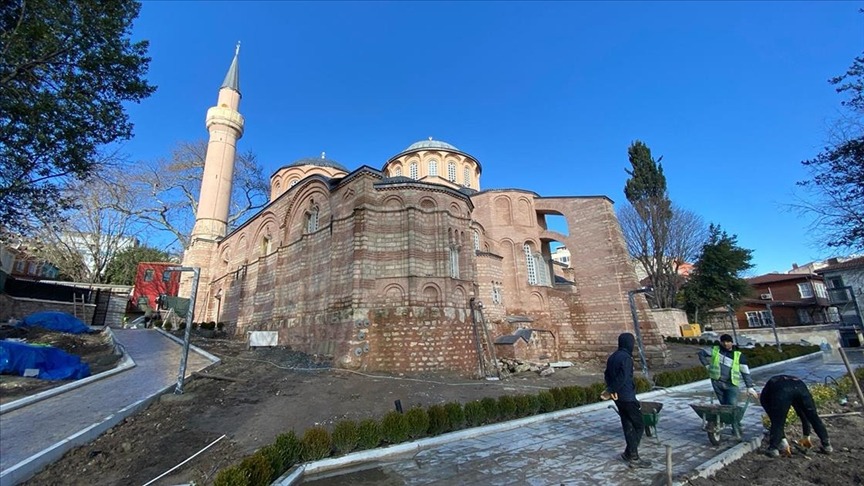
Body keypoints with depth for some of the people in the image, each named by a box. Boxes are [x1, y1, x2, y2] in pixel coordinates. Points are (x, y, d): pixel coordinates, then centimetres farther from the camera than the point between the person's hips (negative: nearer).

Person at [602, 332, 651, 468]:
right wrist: (610, 391, -15)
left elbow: (607, 375, 11)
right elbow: (622, 378, -25)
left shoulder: (612, 357, 10)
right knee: (639, 425, 4)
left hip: (618, 397, 8)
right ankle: (632, 456, 5)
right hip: (627, 397, -8)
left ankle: (631, 455, 24)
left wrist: (610, 390, 0)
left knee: (628, 425, 16)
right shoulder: (626, 358, -18)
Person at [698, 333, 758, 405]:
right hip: (717, 383, 1)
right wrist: (707, 365, 11)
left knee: (733, 405, -14)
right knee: (724, 405, 4)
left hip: (732, 385, -1)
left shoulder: (739, 356, 5)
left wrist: (750, 387, 2)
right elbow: (701, 353, 18)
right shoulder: (715, 350, 5)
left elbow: (745, 373, 6)